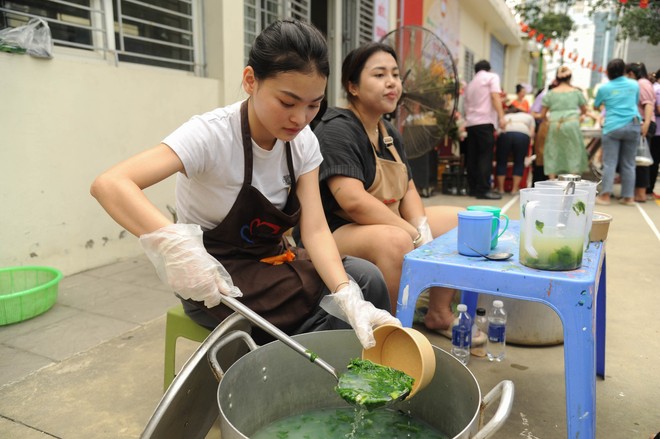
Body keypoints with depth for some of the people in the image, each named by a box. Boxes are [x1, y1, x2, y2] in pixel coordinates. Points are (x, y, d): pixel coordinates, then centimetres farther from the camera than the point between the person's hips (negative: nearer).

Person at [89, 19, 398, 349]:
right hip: (213, 279, -5)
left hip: (272, 263, 5)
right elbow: (109, 184, -32)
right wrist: (174, 243, -51)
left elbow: (315, 229, -14)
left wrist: (350, 299, -30)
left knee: (366, 278, -18)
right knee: (331, 321, -23)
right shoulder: (211, 134, -22)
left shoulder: (303, 142, -6)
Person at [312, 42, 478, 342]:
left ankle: (439, 313, 15)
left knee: (457, 221, 9)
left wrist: (423, 228, -9)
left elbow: (408, 190, 12)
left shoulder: (389, 134, 12)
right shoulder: (337, 131, -18)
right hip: (335, 234, -9)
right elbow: (353, 201, -30)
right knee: (396, 241, -38)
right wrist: (416, 236, -23)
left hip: (387, 225, 10)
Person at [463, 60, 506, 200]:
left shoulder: (470, 84, 24)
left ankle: (473, 188, 9)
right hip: (485, 121, -6)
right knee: (485, 156, -8)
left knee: (472, 157, 7)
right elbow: (495, 96, -8)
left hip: (470, 123, 6)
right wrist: (501, 117, -14)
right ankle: (483, 190, -12)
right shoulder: (492, 77, 7)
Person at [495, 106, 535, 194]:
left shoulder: (505, 116, 37)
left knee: (501, 161, 11)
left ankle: (500, 188, 12)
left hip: (505, 133, 0)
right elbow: (531, 133, 21)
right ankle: (515, 189, 8)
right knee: (519, 162, 11)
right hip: (523, 134, 0)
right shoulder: (529, 116, 35)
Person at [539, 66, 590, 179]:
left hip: (554, 126, 0)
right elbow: (584, 110, 18)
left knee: (553, 154, 5)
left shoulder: (550, 93, 6)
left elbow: (542, 115, 5)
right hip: (572, 124, 0)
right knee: (574, 153, 7)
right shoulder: (576, 92, 8)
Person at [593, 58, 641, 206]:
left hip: (612, 127, -3)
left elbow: (596, 107, 18)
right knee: (629, 164, 6)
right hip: (633, 126, 3)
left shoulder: (604, 88, 3)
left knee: (609, 163, -3)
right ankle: (628, 196, 9)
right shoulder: (634, 84, 11)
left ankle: (605, 195, -9)